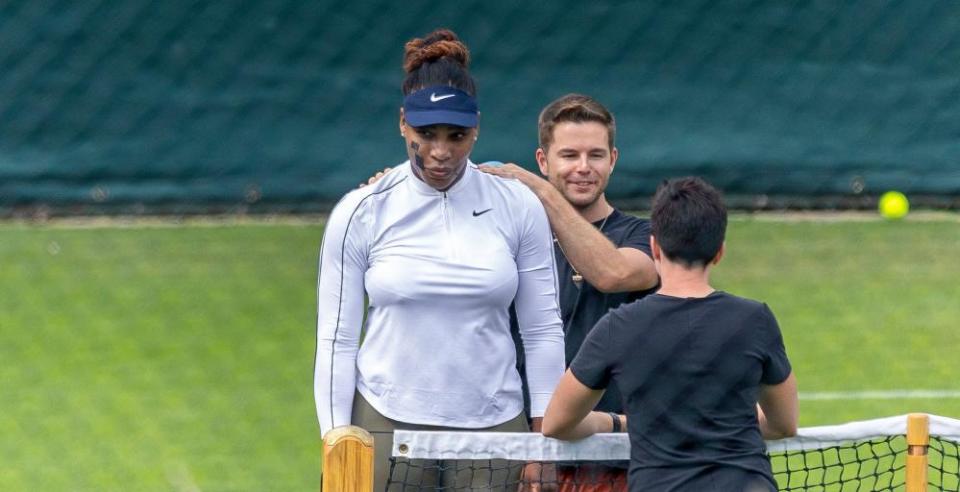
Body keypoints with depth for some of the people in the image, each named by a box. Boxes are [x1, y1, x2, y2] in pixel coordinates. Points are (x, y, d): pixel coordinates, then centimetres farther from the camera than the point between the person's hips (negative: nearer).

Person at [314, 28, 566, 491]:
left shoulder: (518, 207, 1)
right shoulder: (360, 213, -2)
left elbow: (543, 331, 5)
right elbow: (335, 339, 1)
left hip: (494, 428, 1)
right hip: (386, 427, -1)